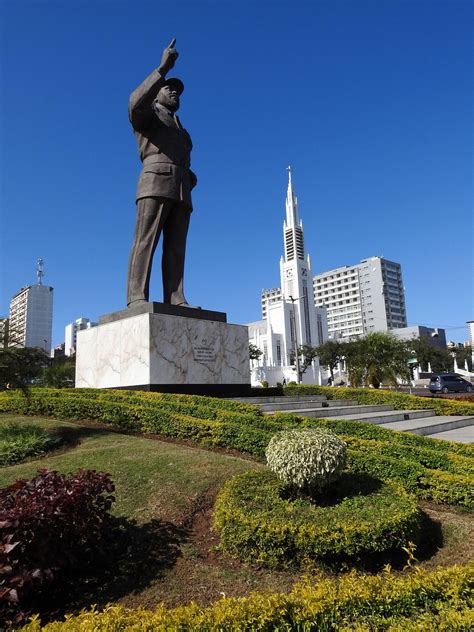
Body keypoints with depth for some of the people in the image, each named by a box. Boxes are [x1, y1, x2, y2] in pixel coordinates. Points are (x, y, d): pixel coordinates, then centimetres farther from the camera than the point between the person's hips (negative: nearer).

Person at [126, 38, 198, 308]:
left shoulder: (181, 132, 40)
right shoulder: (146, 115, 19)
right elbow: (136, 102, -8)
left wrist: (191, 178, 9)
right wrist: (164, 68, -13)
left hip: (180, 191, 6)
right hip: (155, 184, -6)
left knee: (175, 246, -8)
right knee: (146, 240, -19)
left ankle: (175, 301, -17)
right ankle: (137, 298, -27)